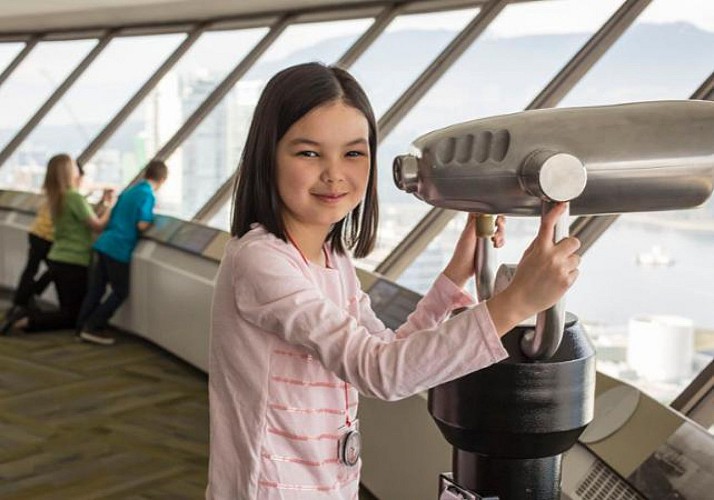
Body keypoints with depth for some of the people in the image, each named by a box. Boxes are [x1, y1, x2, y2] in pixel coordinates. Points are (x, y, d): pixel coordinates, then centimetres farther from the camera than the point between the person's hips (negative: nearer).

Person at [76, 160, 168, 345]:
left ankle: (82, 327, 17)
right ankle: (92, 328, 2)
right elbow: (142, 225, -17)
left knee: (95, 289, 13)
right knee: (120, 292, 5)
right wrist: (152, 218, 3)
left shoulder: (129, 191, 17)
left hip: (104, 243, 8)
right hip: (119, 249, -8)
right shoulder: (148, 195, -8)